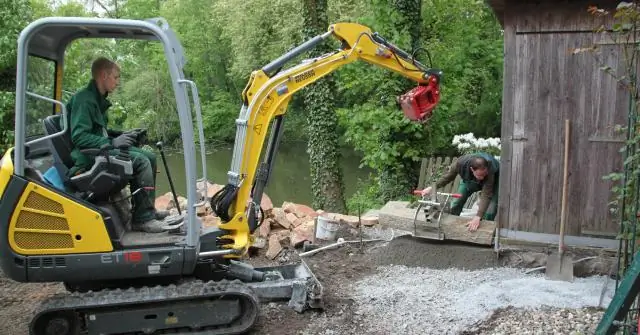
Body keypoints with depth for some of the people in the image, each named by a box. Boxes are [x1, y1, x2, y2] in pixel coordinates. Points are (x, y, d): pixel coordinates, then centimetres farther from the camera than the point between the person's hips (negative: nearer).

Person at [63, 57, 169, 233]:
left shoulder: (98, 99, 16)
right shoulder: (84, 99, -15)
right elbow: (78, 136, -24)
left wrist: (123, 135, 13)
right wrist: (112, 142, -29)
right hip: (89, 155, -10)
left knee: (150, 157, 4)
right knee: (141, 161, -23)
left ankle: (148, 210, 10)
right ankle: (142, 219, -21)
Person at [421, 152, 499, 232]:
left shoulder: (490, 171, -46)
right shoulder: (461, 163, -38)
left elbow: (486, 195, -47)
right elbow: (448, 176, -18)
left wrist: (477, 217, -56)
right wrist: (433, 187, -25)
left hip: (492, 182, -3)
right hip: (469, 180, 3)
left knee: (489, 213, -19)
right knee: (456, 204, 0)